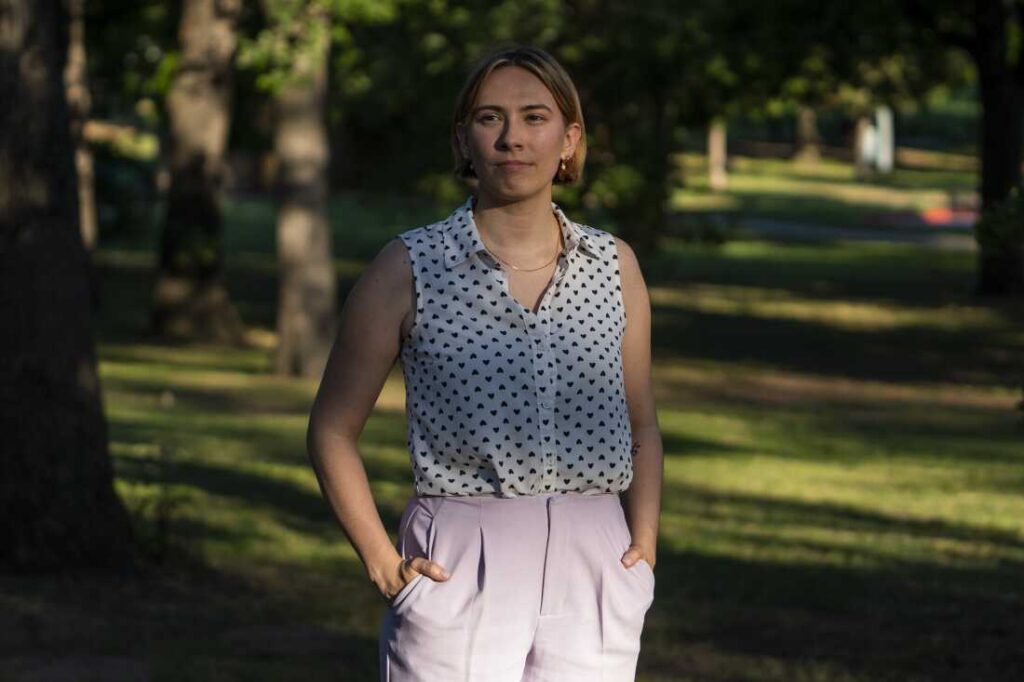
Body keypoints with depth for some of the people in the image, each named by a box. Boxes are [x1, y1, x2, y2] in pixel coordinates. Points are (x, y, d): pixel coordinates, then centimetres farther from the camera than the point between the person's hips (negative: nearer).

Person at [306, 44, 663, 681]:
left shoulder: (614, 265, 9)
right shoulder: (413, 268, 1)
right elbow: (333, 428, 6)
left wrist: (645, 547, 5)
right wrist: (382, 563, -3)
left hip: (593, 571, 3)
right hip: (458, 577, -3)